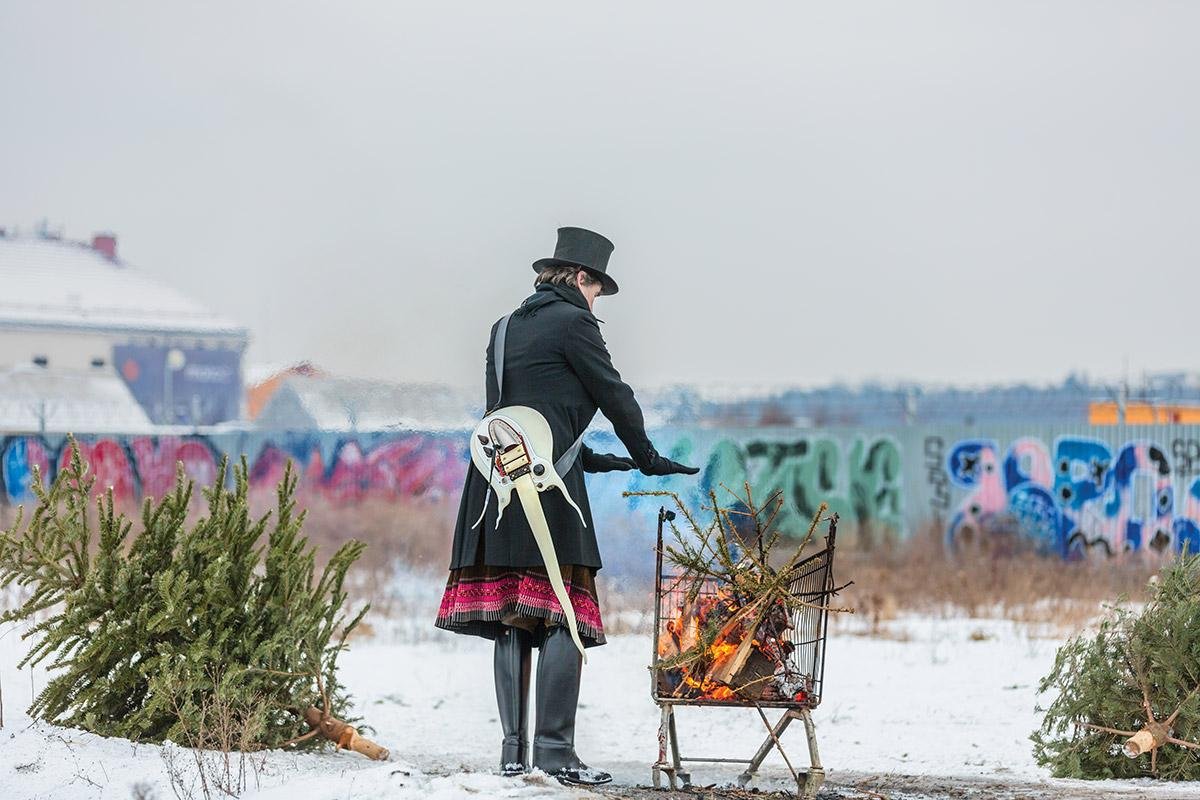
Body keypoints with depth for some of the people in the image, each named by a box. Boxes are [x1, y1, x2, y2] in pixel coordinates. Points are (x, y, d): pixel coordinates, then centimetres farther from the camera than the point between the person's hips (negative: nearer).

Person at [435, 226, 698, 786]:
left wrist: (590, 459, 30)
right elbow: (613, 394, 3)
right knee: (564, 617, -6)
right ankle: (554, 750, -12)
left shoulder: (507, 327, 21)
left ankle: (513, 750, 5)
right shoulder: (572, 321, -2)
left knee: (512, 619, 7)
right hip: (547, 484, -7)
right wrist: (648, 460, 16)